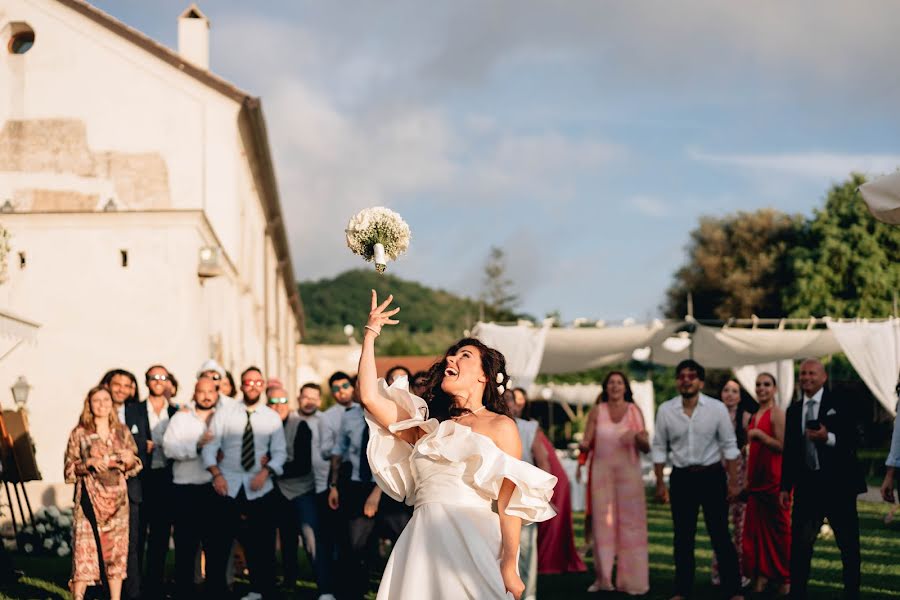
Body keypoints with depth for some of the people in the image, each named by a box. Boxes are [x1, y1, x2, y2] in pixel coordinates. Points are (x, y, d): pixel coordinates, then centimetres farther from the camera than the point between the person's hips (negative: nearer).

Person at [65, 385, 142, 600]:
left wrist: (130, 460, -8)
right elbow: (69, 470, 1)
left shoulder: (122, 432, 8)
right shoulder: (79, 433, 1)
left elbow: (136, 466, 13)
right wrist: (89, 463, -15)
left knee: (117, 549, 4)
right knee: (85, 549, -8)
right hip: (90, 498, -3)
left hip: (117, 499, 3)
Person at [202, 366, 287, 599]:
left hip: (260, 488, 1)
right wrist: (216, 474, -14)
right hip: (227, 487, -1)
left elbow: (279, 452, 3)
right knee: (219, 543, -1)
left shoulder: (272, 418, 5)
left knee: (261, 545, 4)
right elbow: (210, 447, -1)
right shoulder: (224, 414, 2)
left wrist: (265, 472, -14)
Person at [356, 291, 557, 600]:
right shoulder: (427, 426, 20)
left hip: (472, 543, -4)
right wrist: (371, 333, 15)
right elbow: (369, 396, 12)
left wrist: (509, 566, -9)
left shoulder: (499, 426, 6)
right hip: (422, 542, 4)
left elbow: (509, 502, -1)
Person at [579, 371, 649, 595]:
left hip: (629, 471, 0)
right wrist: (584, 445, -20)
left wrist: (637, 437, -18)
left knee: (630, 522, -2)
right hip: (602, 470, 0)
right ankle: (603, 577, 2)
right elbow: (587, 443, 2)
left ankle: (630, 579, 3)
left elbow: (646, 448, 2)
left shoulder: (635, 411, 4)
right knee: (603, 522, -2)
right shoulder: (597, 411, 5)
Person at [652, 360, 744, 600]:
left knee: (720, 535, 0)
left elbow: (729, 445, -3)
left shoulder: (717, 408, -7)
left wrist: (733, 482, -5)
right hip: (681, 478, 2)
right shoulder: (665, 410, -2)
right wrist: (660, 483, 3)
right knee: (683, 538, 9)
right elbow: (660, 448, 4)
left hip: (712, 476, -2)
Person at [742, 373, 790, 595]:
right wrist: (747, 479, 18)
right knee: (757, 527, 7)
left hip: (774, 478, -8)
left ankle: (786, 578, 8)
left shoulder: (777, 414, -9)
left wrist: (758, 434, -22)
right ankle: (761, 574, 14)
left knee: (779, 528, -1)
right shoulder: (755, 416, 15)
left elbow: (782, 446, -17)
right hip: (757, 480, 8)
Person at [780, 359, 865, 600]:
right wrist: (785, 487, 10)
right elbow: (789, 451, 13)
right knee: (799, 543, 1)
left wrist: (828, 438, -27)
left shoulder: (839, 405, -3)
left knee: (848, 544, 5)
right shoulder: (793, 410, 10)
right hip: (807, 485, 4)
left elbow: (852, 441, -9)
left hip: (837, 483, -3)